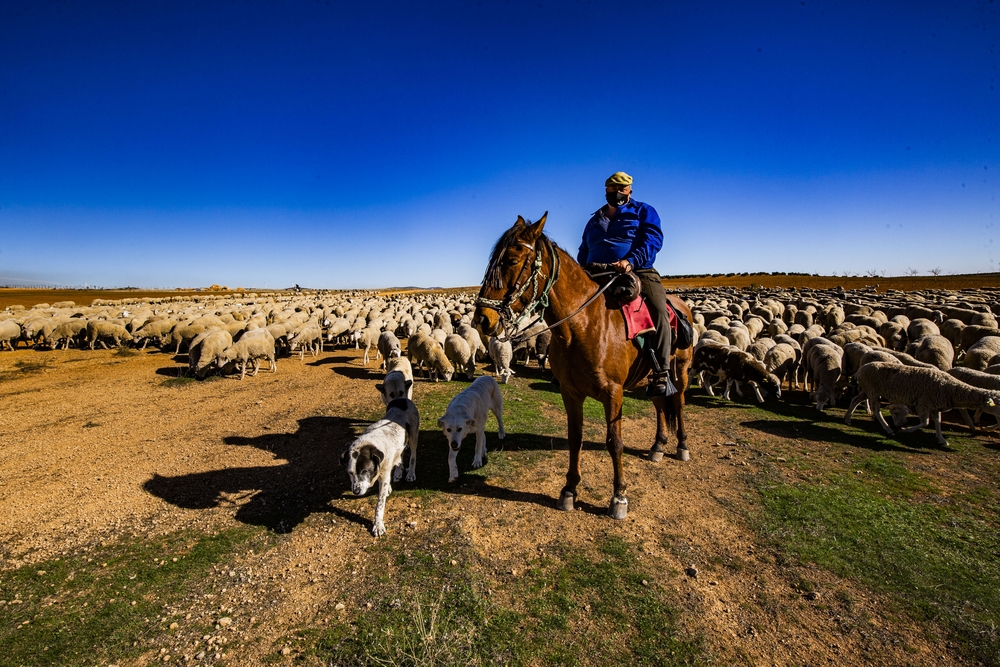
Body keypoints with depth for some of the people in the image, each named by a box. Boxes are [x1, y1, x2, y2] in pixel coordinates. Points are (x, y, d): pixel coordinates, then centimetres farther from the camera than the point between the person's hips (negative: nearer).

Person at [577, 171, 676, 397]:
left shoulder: (643, 211, 14)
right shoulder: (594, 220, 26)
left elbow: (653, 239, -5)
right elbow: (583, 252, 28)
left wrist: (631, 261, -24)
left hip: (638, 272, -3)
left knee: (659, 311, -27)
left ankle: (661, 375, -25)